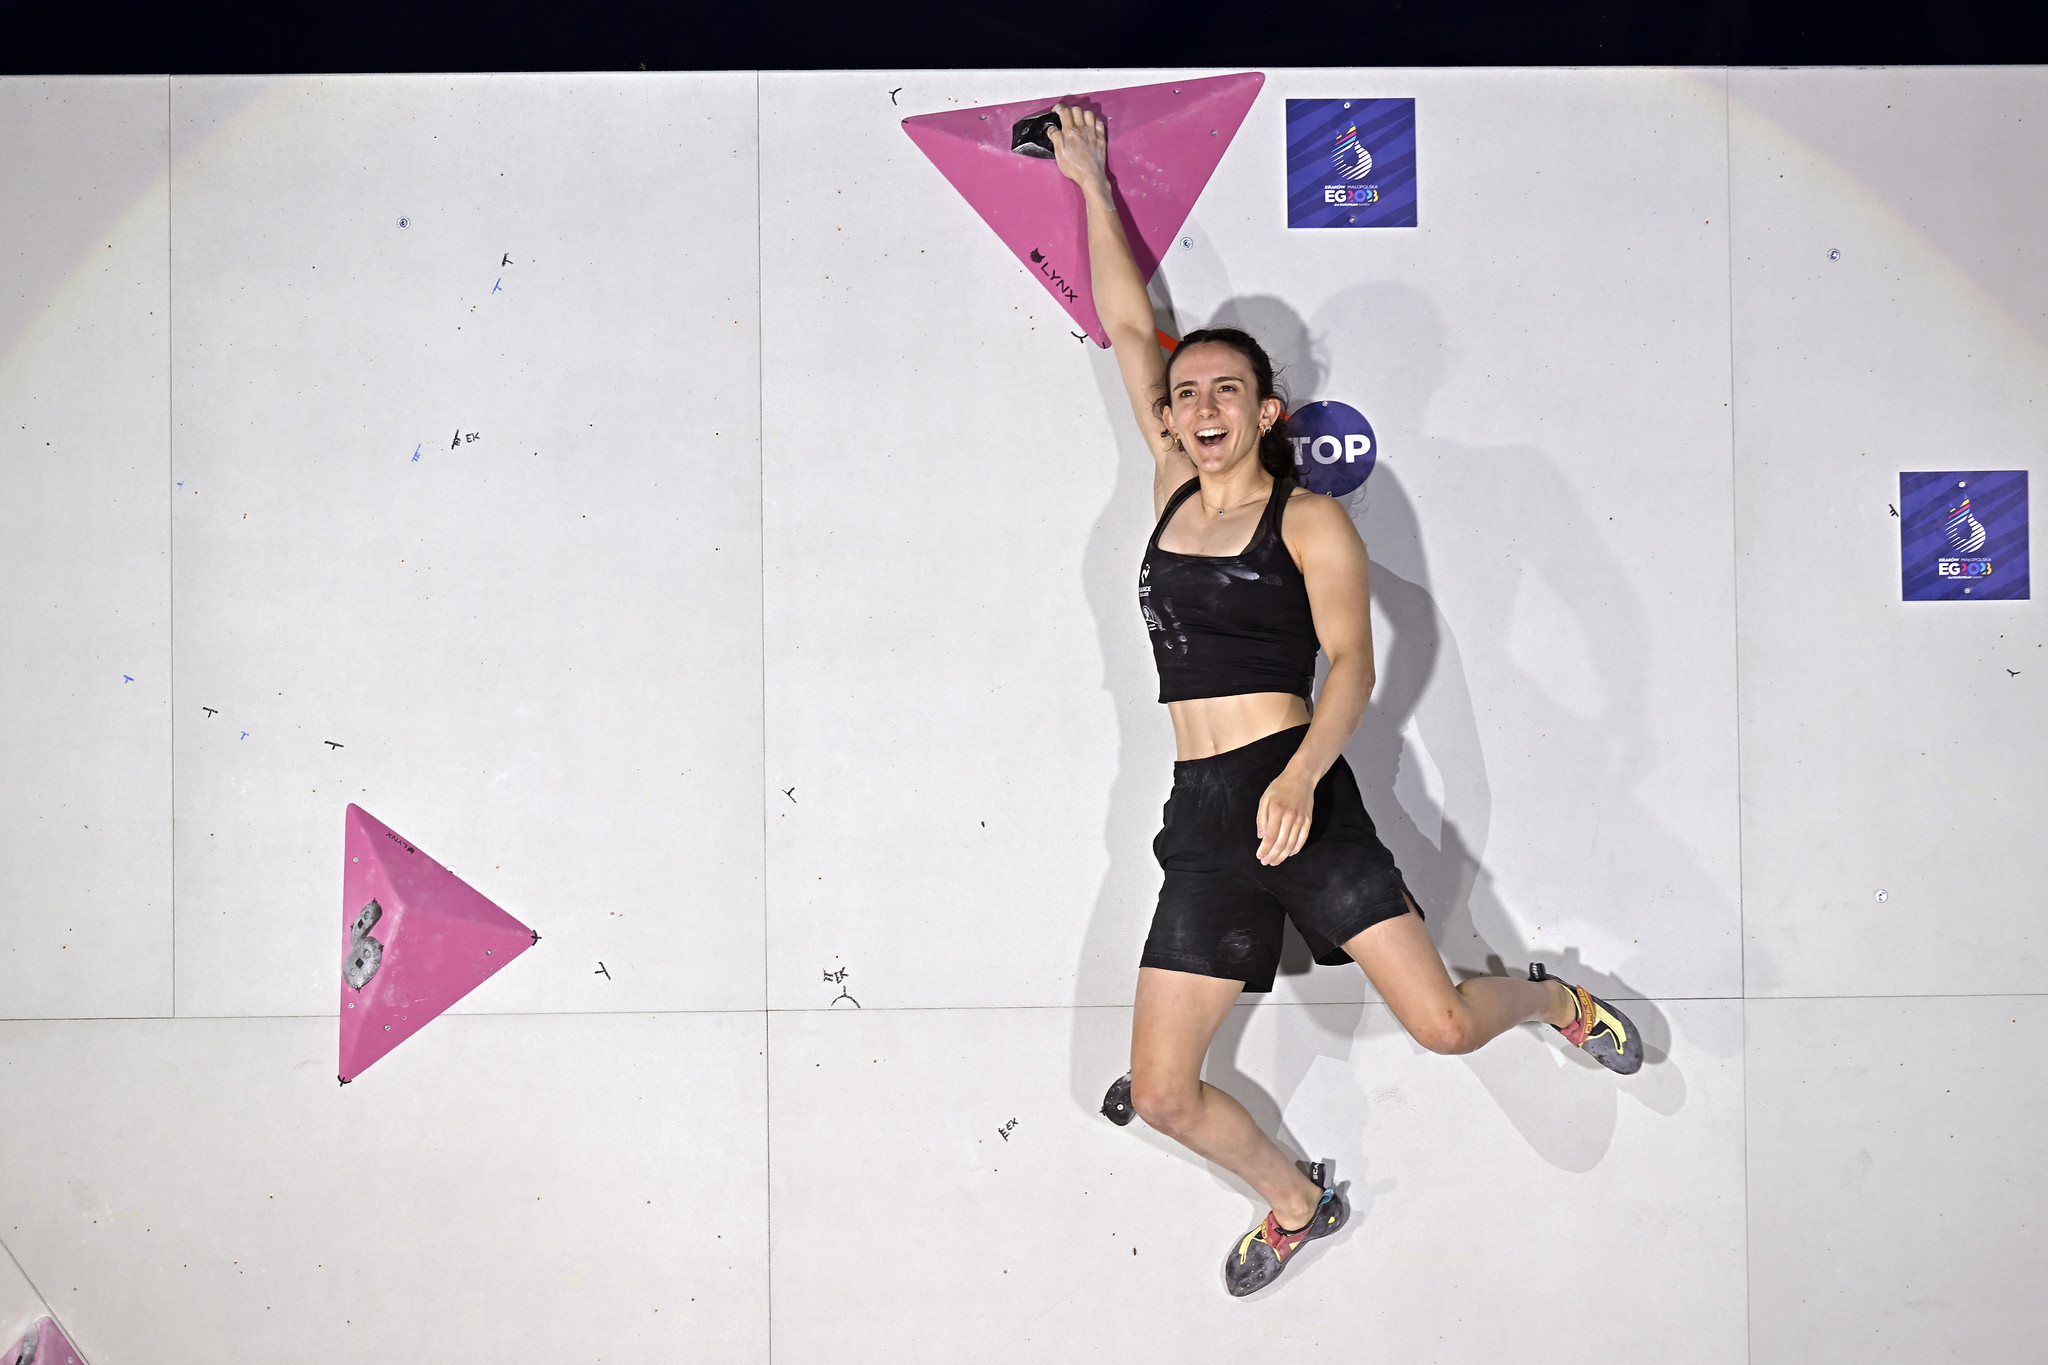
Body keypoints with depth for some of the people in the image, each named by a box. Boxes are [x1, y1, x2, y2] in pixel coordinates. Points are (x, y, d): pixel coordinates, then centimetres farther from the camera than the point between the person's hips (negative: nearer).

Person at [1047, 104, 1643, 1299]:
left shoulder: (1310, 521, -1)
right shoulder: (1173, 489, 13)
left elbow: (1352, 664, -10)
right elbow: (1127, 326, 17)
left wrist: (1300, 776, -27)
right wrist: (1092, 183, 19)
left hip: (1300, 793, -5)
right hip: (1202, 819, 5)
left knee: (1444, 1023, -8)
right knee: (1162, 1091, 1)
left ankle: (1558, 1000, 29)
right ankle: (1299, 1205, 29)